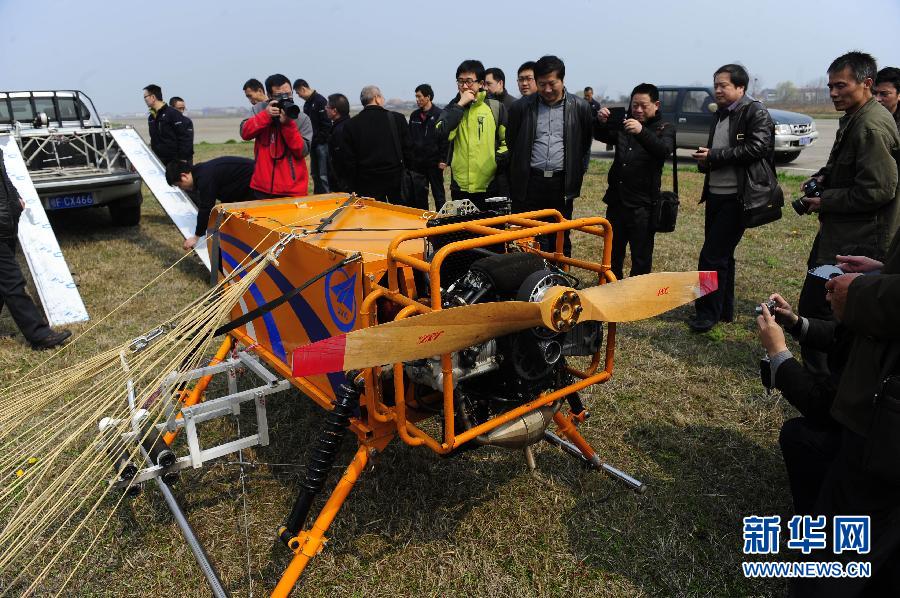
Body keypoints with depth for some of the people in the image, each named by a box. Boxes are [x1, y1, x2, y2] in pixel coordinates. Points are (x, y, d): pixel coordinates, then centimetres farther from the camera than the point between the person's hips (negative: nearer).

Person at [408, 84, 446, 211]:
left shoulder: (439, 114, -6)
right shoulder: (414, 115, 11)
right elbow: (409, 139, 14)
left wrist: (443, 160, -13)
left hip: (434, 163, -5)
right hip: (417, 163, 5)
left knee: (438, 195, 5)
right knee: (419, 196, 9)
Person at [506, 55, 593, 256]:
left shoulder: (580, 107, 2)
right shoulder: (522, 107, 2)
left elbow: (585, 143, 12)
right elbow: (511, 142, 11)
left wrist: (577, 175, 8)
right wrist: (515, 178, 11)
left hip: (562, 184, 1)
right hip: (529, 183, 0)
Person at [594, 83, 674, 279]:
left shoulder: (665, 129, 1)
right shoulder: (623, 124, 16)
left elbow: (664, 150, -18)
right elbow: (602, 137, 8)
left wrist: (642, 132, -35)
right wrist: (601, 122, -15)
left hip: (642, 204, -4)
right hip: (616, 199, 5)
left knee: (641, 257, 1)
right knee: (613, 252, 13)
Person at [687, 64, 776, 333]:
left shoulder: (756, 112, -7)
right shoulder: (721, 115, 18)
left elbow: (757, 147, -20)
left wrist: (714, 156, -18)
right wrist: (704, 160, 2)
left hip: (737, 197, -9)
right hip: (716, 194, 9)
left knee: (713, 255, -10)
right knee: (722, 254, 14)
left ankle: (708, 313, 1)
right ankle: (724, 310, 25)